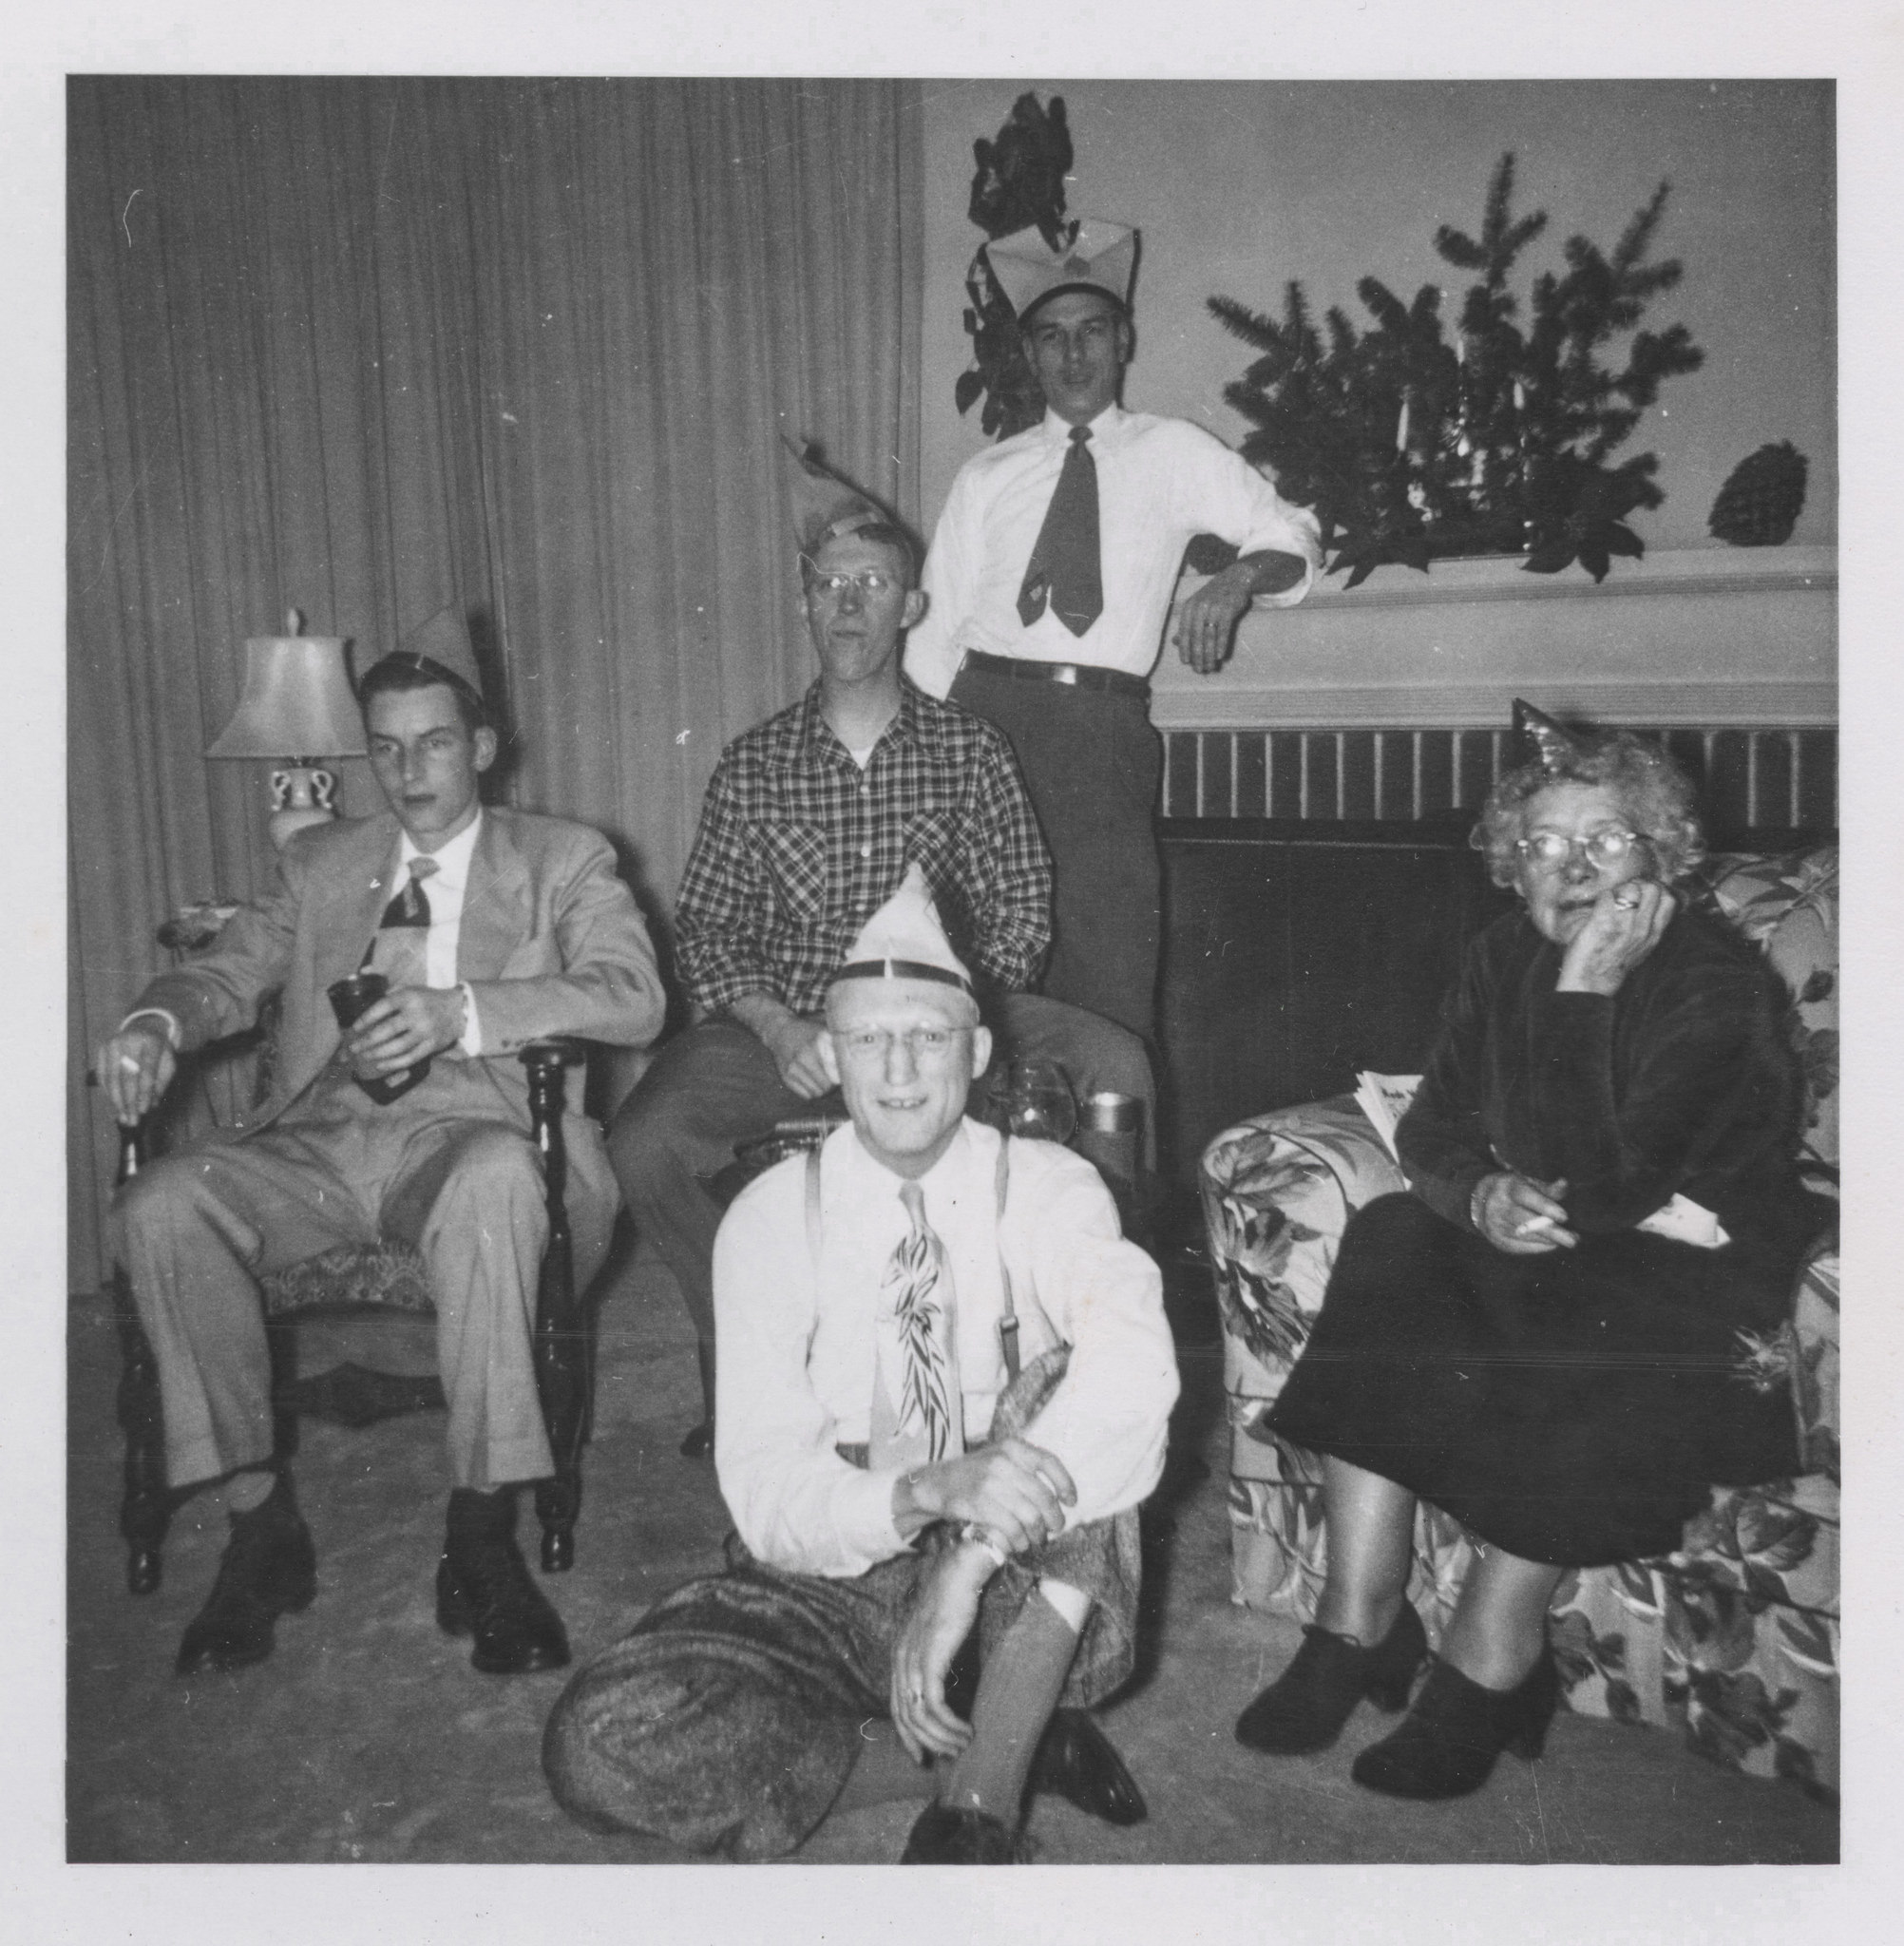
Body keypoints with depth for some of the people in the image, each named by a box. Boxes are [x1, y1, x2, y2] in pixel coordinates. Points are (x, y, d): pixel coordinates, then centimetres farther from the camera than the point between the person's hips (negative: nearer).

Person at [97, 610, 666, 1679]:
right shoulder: (319, 863, 24)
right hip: (322, 1144, 4)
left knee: (496, 1179, -39)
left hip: (473, 1138, -4)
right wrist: (158, 1022, -11)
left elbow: (634, 997, -6)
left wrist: (463, 1011, -21)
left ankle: (483, 1537, -28)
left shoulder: (562, 859, 10)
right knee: (161, 1205, -25)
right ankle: (260, 1518, -11)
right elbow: (232, 971, 15)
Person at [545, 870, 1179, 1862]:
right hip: (827, 1582, 1)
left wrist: (973, 1559, -39)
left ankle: (977, 1804, -19)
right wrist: (931, 1490, -35)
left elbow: (1135, 1369, -29)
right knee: (598, 1745, -24)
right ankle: (1015, 1751, -12)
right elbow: (767, 1492, -15)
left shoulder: (1045, 1186, -8)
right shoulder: (773, 1214, -7)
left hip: (1025, 1597, -1)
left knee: (1080, 1409, -30)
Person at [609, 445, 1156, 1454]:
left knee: (1113, 1066, -24)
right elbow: (703, 928, 5)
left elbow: (1020, 910, 4)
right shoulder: (753, 765, 7)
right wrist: (778, 1029, -13)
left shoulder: (969, 750, 7)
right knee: (643, 1143, -26)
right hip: (784, 1028, 0)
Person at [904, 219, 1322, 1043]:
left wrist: (1238, 577, -12)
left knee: (1111, 970, -7)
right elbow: (939, 623, 12)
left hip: (1103, 727, -1)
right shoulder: (986, 476, 14)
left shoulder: (1173, 455, 13)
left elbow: (1291, 537, 11)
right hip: (987, 712, 1)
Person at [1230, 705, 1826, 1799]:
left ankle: (1490, 1658, -17)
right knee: (1390, 1240, -21)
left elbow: (1594, 1186, -27)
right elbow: (1432, 1129, 1)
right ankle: (1359, 1626, -18)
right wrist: (1481, 1194, -21)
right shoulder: (1509, 959, 3)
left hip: (1706, 1272, -5)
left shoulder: (1720, 983, -17)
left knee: (1571, 1339, -35)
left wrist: (1586, 990, -28)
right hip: (1542, 1251, 6)